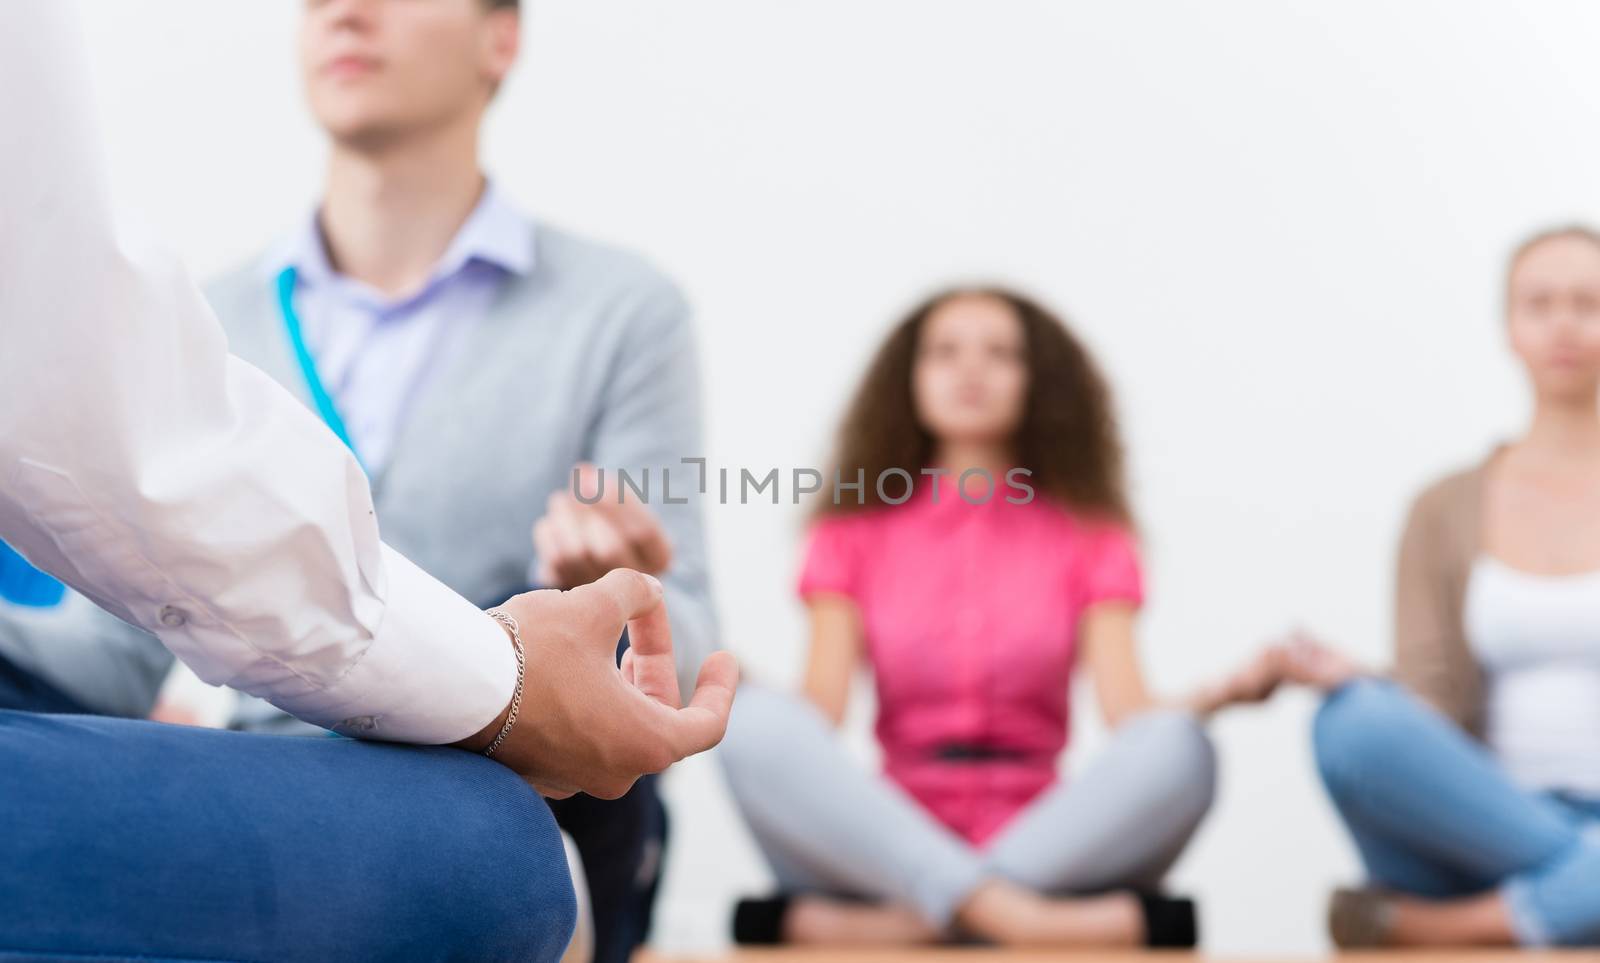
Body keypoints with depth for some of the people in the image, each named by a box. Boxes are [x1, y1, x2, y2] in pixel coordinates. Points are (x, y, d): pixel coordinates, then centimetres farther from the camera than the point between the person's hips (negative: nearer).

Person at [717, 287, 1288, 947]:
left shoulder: (1090, 536, 13)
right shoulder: (853, 534, 13)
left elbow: (1129, 715, -3)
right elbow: (821, 711, -2)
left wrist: (1216, 696, -25)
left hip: (1049, 844, 1)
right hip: (888, 848, 0)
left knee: (1176, 749, -28)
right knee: (755, 723, -27)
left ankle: (884, 929, -31)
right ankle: (1019, 918, -37)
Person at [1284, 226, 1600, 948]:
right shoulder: (1447, 510, 11)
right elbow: (1432, 709, 3)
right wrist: (1355, 685, -18)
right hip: (1484, 826, 1)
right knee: (1358, 725, -31)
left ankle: (1419, 930, -19)